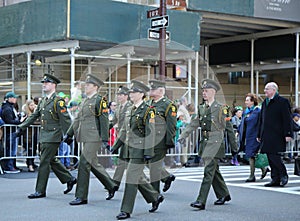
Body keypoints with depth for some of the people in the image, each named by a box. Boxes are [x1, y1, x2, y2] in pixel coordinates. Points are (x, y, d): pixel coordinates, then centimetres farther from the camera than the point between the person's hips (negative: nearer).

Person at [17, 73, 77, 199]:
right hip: (44, 136, 9)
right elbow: (34, 116, 18)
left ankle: (40, 191, 1)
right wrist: (22, 127, 13)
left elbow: (65, 120, -13)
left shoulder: (58, 101, -10)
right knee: (51, 160, 14)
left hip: (53, 136, -9)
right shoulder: (43, 101, 15)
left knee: (44, 162, -6)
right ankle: (69, 179, 28)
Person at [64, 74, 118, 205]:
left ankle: (81, 197, -3)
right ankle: (111, 186, 29)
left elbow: (104, 121, -13)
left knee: (84, 164, -9)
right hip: (85, 138, 9)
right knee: (93, 164, 14)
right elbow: (77, 119, 22)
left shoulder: (99, 101, -8)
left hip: (93, 138, -9)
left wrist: (105, 139, -17)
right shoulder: (85, 101, 17)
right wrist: (69, 134, 20)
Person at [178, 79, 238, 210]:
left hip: (216, 142, -7)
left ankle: (201, 201, -13)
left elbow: (229, 128, -2)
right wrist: (183, 135, -3)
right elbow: (194, 124, 11)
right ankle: (223, 195, 30)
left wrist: (234, 146, 2)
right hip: (204, 142, 7)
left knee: (209, 171, -11)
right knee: (214, 171, 14)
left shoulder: (221, 108, -6)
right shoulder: (201, 108, 12)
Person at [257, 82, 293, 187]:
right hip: (266, 136, 7)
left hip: (277, 135, -7)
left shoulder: (282, 102, -4)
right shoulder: (265, 102, 18)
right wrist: (259, 134, 19)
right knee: (271, 158, 7)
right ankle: (275, 179, 12)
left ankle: (283, 176, 3)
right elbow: (261, 120, 22)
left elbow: (287, 119, -8)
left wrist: (288, 134, -14)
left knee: (274, 156, -13)